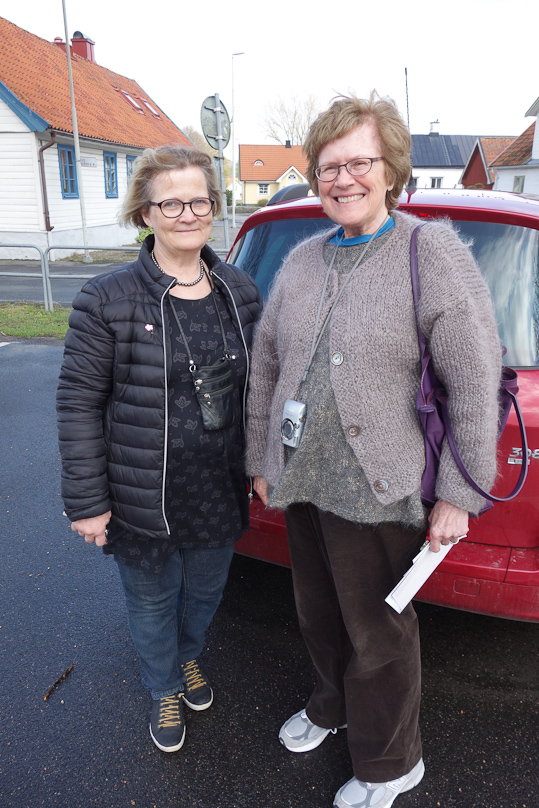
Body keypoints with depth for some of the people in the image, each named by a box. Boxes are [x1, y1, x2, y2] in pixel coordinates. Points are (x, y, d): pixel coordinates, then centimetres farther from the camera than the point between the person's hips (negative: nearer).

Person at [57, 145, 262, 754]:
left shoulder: (240, 291, 1)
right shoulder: (109, 299, -14)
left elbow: (254, 385, 9)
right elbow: (79, 401, -12)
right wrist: (87, 501, -13)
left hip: (220, 493, 4)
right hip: (144, 497, -4)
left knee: (207, 589, 25)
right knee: (153, 600, 18)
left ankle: (189, 656, 59)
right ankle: (165, 689, 49)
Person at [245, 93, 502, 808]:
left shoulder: (434, 254, -11)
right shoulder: (301, 261, 7)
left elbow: (476, 383, -12)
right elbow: (264, 366, 12)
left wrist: (458, 494, -12)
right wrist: (261, 459, 13)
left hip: (378, 494, -6)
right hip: (301, 483, 6)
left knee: (377, 634, 13)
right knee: (319, 615, 25)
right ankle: (332, 707, 54)